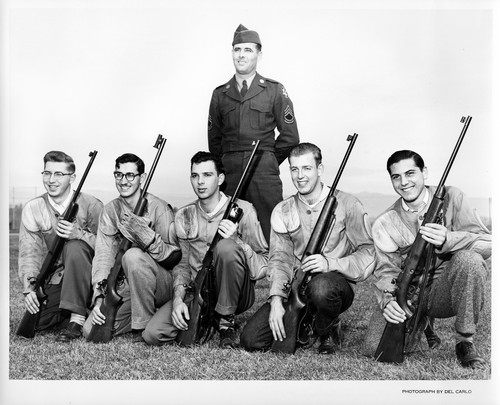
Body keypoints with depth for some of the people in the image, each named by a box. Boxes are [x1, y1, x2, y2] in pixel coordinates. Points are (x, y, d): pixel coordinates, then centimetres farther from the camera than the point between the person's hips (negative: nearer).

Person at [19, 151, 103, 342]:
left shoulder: (91, 205, -9)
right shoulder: (32, 209, 0)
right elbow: (29, 252, -8)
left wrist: (80, 234, -30)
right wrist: (29, 288, -22)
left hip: (87, 279, -3)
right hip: (55, 282, 3)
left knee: (75, 246, -31)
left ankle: (78, 319, -25)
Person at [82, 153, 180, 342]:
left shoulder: (158, 208, -12)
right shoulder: (110, 210, 3)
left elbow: (175, 257, -17)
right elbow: (103, 253, -6)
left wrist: (146, 236, -33)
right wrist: (99, 295, -20)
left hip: (162, 284, -5)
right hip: (128, 287, 5)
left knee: (134, 255, -34)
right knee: (92, 331, -11)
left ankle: (146, 325, -20)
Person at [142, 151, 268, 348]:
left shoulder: (242, 210, -7)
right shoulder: (183, 216, 6)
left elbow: (265, 266, -8)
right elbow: (183, 264, 9)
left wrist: (237, 241, -25)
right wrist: (178, 298, -9)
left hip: (234, 295, -3)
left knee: (226, 247, -32)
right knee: (153, 334, -18)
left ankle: (226, 321, -13)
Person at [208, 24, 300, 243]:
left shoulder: (274, 90, 7)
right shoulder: (220, 94, 14)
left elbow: (290, 136, 7)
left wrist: (267, 163, 7)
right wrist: (226, 169, 12)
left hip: (264, 176, -2)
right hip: (229, 176, 2)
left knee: (273, 237, -6)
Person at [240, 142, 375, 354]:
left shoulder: (346, 204, -4)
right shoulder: (282, 211, 8)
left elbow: (367, 255, -8)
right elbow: (279, 259, 1)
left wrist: (331, 263, -26)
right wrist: (276, 299, -16)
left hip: (336, 285, -3)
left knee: (321, 287, -41)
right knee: (251, 340, -15)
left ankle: (327, 329, -6)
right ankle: (303, 326, 12)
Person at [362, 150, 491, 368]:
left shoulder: (451, 198, -4)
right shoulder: (384, 223, 2)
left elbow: (487, 244, -12)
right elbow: (386, 270, -4)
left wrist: (448, 240, -32)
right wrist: (387, 299, -27)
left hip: (447, 292, -1)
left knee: (469, 259, -33)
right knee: (375, 347, -19)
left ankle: (465, 342, -11)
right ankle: (422, 323, 16)